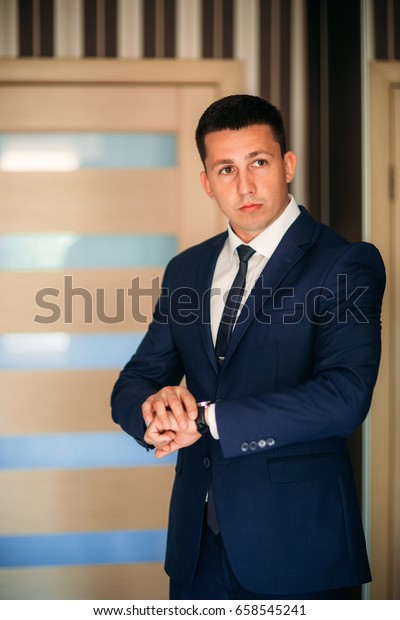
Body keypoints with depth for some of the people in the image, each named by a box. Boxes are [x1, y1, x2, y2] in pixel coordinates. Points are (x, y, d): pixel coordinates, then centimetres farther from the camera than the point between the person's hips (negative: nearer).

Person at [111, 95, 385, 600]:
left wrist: (207, 420, -18)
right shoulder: (186, 270, 11)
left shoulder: (347, 264, -8)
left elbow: (344, 398, -20)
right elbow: (132, 385, 10)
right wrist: (155, 404, -14)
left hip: (297, 547, -4)